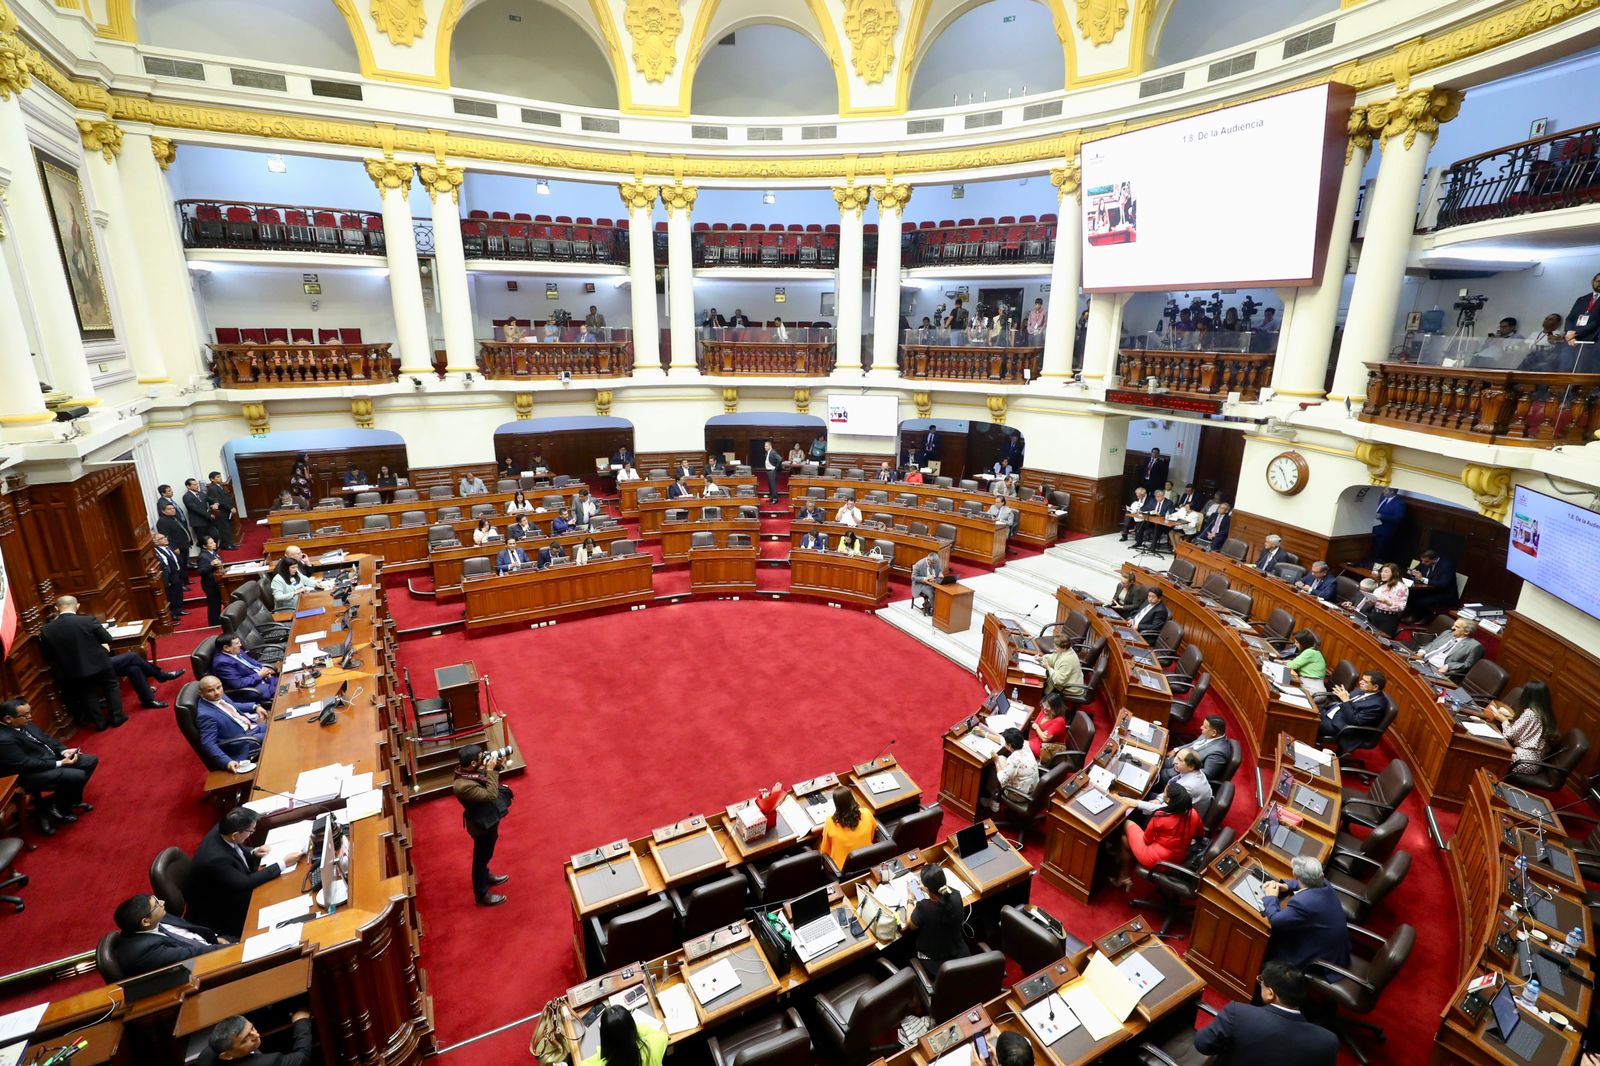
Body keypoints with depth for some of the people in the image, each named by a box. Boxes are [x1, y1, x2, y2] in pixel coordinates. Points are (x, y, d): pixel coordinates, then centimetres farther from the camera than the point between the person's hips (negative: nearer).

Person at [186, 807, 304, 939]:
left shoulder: (221, 830, -17)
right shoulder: (216, 859, -38)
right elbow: (245, 883, -28)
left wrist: (253, 852, -11)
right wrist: (283, 864, -24)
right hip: (216, 910, -7)